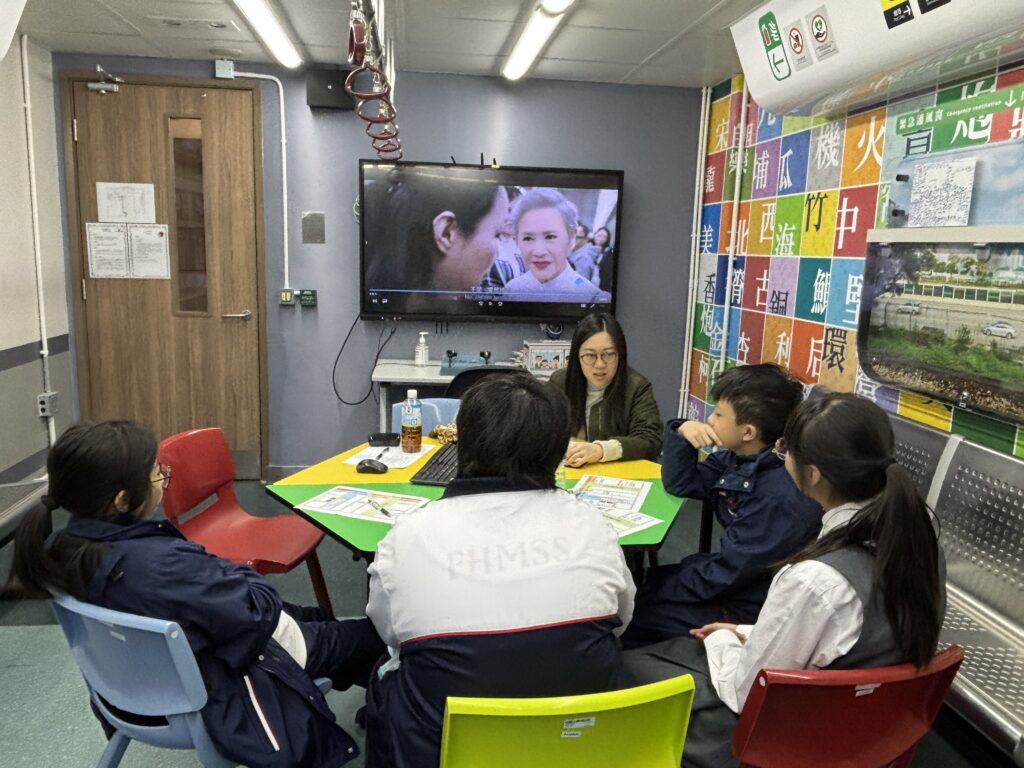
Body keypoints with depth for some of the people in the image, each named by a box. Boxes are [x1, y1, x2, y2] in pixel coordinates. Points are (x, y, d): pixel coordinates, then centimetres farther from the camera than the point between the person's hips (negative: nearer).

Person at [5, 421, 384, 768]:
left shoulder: (63, 547, -13)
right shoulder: (157, 565, -41)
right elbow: (260, 609, -28)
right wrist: (242, 575, -11)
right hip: (211, 692, -8)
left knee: (306, 617, 24)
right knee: (368, 635, 10)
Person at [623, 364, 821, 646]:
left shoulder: (779, 496, -31)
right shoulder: (739, 457, -4)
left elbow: (724, 576, -25)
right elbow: (680, 484, 7)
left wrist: (658, 590, -13)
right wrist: (682, 434, -12)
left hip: (744, 608, -8)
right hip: (727, 576, 8)